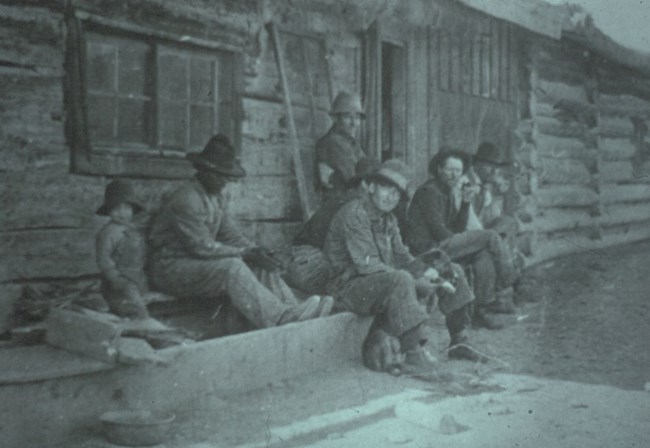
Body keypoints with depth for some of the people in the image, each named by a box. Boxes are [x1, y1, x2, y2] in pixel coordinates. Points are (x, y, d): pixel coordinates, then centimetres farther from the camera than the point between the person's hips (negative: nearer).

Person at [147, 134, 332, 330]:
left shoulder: (215, 197, 12)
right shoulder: (185, 200, -18)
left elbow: (231, 234, 9)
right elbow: (202, 247, -23)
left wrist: (256, 251, -10)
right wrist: (245, 254, -22)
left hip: (200, 263, 9)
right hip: (171, 268, -9)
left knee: (260, 264, -6)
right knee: (232, 267, -32)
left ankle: (291, 308, -24)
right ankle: (280, 319, -41)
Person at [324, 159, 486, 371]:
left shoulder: (388, 218, 13)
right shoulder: (354, 214, -17)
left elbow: (401, 256, 15)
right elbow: (366, 265, -25)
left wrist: (426, 270, -7)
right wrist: (415, 283, -25)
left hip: (387, 280, 10)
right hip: (352, 286, -9)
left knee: (452, 272, 8)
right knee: (401, 279, -41)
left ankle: (458, 342, 13)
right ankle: (413, 352, -37)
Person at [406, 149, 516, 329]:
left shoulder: (449, 192, 19)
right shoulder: (430, 191, -10)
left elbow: (459, 228, 12)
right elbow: (438, 230, -17)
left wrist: (465, 203, 0)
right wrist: (456, 242, -5)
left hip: (444, 246, 9)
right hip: (428, 247, -9)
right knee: (491, 237, -12)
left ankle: (480, 311, -5)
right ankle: (506, 286, 3)